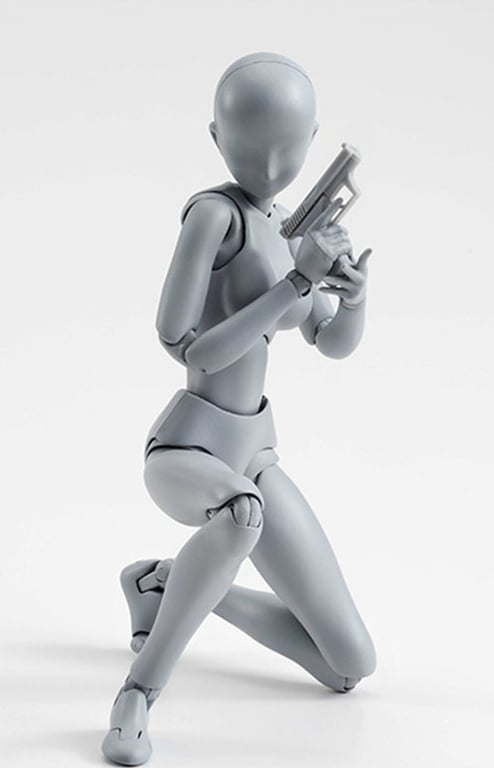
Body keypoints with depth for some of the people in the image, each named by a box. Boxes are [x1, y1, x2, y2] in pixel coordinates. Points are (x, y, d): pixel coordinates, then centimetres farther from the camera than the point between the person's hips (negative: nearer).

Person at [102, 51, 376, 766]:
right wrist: (296, 281, -23)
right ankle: (140, 691, -24)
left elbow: (336, 343, 15)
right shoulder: (213, 211, -15)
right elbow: (187, 349, -21)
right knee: (245, 509, -46)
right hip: (186, 453, -7)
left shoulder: (282, 224, 9)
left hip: (252, 457, 8)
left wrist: (355, 289, -7)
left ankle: (170, 582, 21)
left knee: (352, 668, 5)